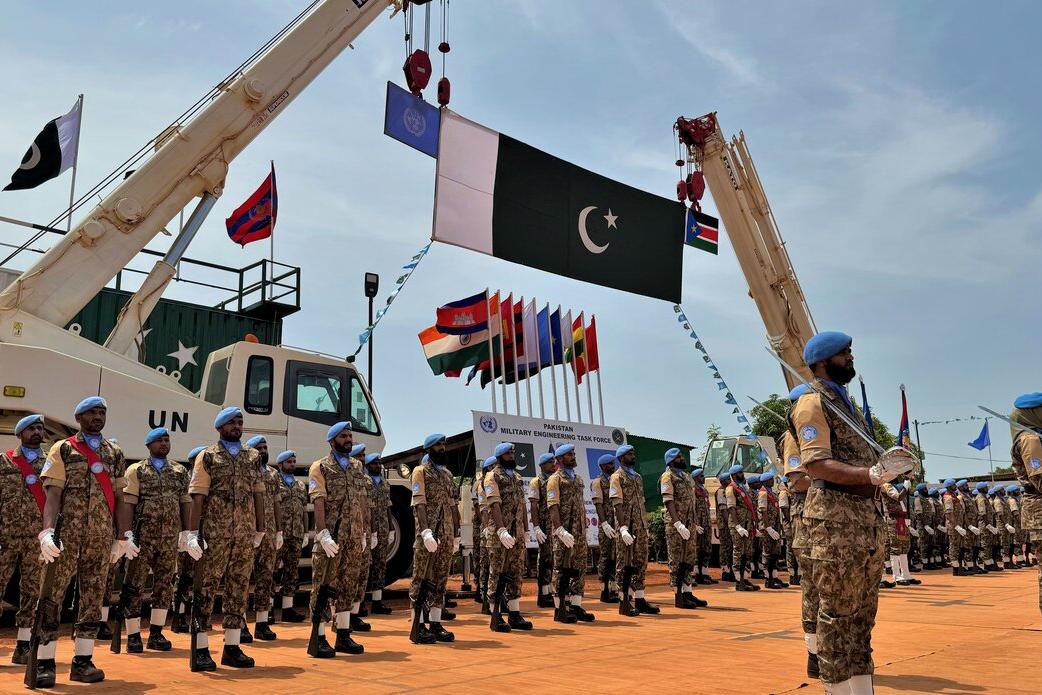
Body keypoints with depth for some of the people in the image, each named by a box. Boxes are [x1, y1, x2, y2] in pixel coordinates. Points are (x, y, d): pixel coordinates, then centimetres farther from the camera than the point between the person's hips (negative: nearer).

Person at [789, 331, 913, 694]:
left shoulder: (845, 402, 21)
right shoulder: (813, 403, -8)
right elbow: (817, 465, -20)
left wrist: (887, 466, 9)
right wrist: (872, 474, -30)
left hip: (869, 515, 9)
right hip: (836, 518, -9)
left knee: (862, 612, 14)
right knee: (837, 613, -3)